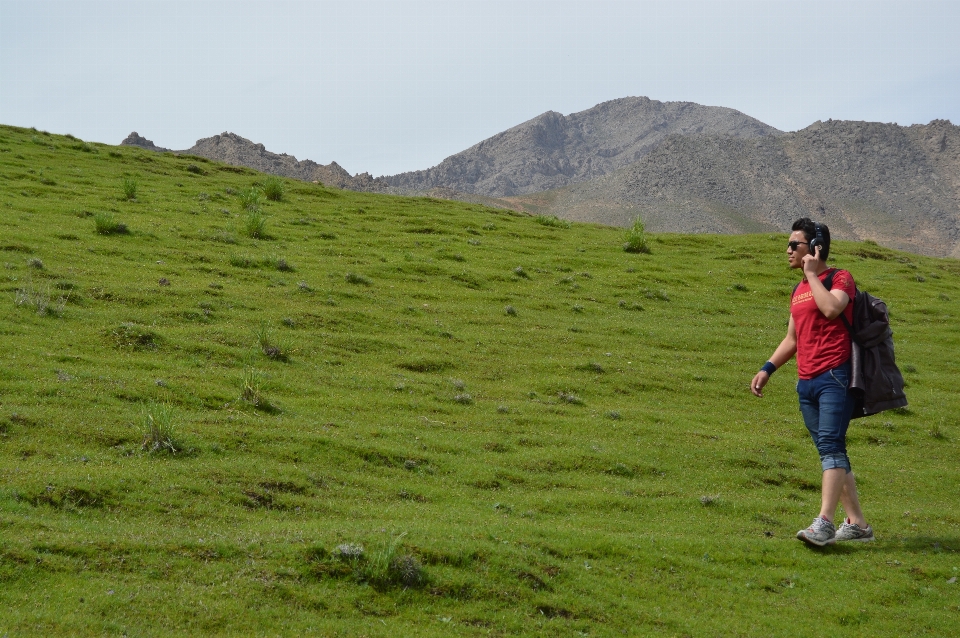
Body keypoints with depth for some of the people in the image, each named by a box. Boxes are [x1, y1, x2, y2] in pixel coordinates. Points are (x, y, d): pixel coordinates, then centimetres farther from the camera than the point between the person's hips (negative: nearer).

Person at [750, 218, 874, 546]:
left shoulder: (840, 278, -3)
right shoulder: (799, 290, 21)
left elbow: (831, 308, -25)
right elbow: (791, 339, 26)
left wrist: (812, 273, -12)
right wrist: (767, 369, 15)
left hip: (835, 376, -8)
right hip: (806, 382, 8)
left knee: (830, 446, -17)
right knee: (831, 453, 8)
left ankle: (824, 522, -25)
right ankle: (857, 524, 14)